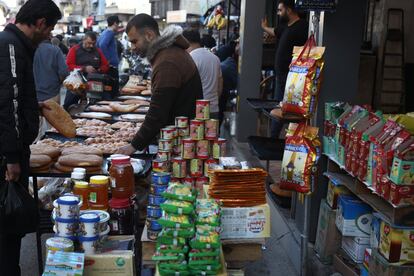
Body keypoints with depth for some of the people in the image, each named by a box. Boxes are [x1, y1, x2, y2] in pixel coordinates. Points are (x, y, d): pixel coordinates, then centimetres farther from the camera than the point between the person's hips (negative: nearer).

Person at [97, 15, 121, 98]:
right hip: (111, 66, -10)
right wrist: (107, 60, -21)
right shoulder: (110, 33, -12)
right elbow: (102, 45, -28)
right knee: (113, 92, -10)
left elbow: (98, 45, 26)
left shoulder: (104, 33, 17)